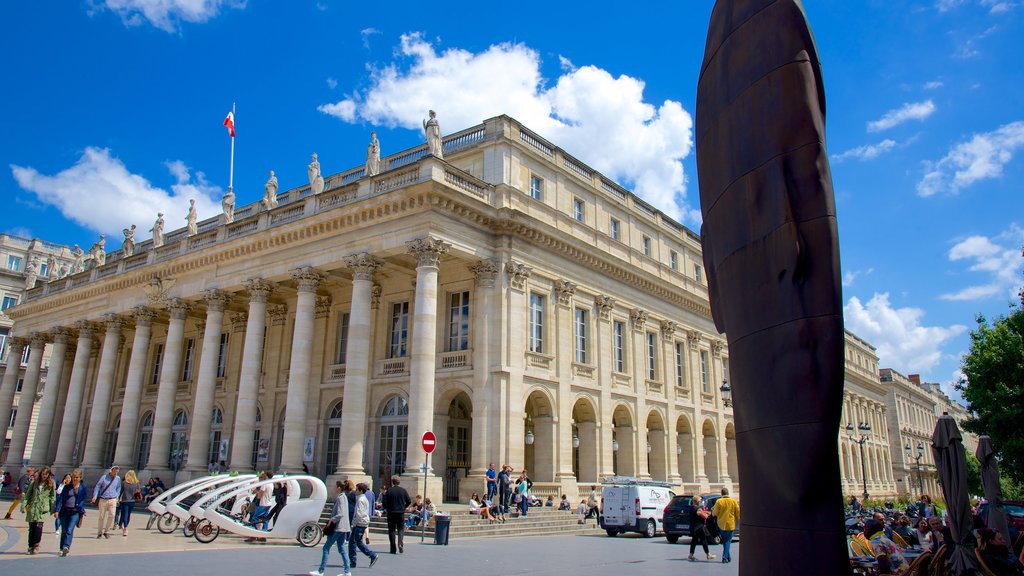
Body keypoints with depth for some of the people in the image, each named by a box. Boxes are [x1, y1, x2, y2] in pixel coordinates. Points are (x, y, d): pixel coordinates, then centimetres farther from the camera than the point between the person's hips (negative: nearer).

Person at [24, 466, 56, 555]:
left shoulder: (51, 483, 5)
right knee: (31, 527, 3)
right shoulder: (35, 482, 10)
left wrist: (53, 509, 2)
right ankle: (31, 546, 14)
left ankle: (36, 545, 1)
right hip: (33, 507, 3)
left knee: (39, 526, -13)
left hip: (43, 507, -2)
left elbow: (53, 497, 5)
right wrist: (24, 505, 2)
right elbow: (28, 494, 12)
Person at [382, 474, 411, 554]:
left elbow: (384, 501, -12)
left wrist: (386, 509, 6)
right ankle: (400, 544, -14)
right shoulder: (403, 490, 1)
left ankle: (393, 549, 7)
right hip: (401, 513, 2)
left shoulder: (389, 490, -7)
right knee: (401, 529, 10)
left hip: (391, 512, -2)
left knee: (392, 530, 7)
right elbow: (409, 501, 2)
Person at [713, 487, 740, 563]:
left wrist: (712, 510, 14)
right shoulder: (733, 501, -5)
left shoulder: (719, 502, -9)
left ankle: (728, 557, 23)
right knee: (728, 541, 8)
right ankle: (725, 557, -4)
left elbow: (715, 513, -7)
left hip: (721, 524, 0)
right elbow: (738, 513, 0)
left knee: (724, 541, 18)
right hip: (730, 524, 0)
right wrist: (737, 520, 18)